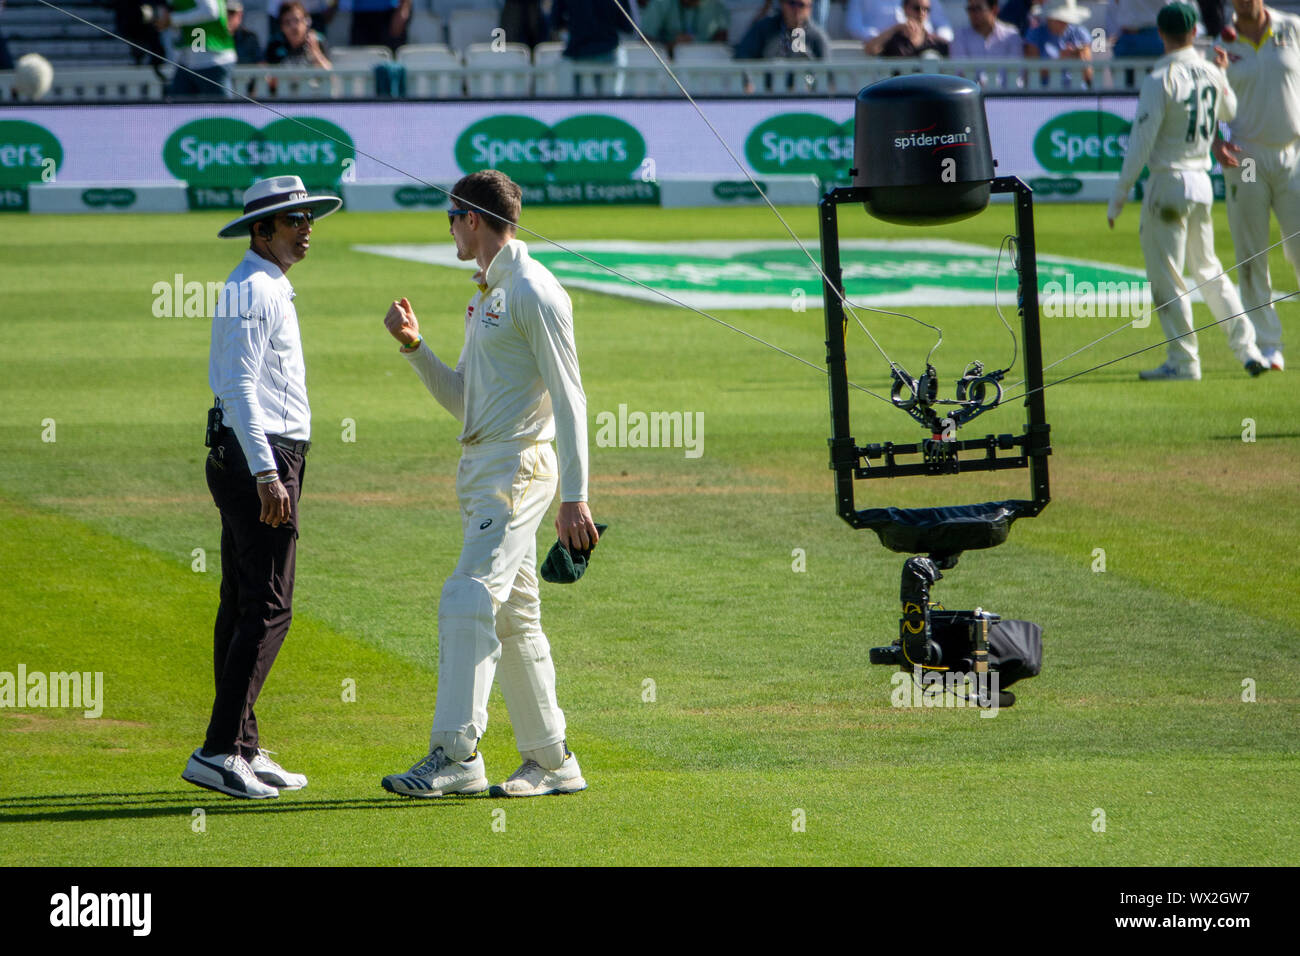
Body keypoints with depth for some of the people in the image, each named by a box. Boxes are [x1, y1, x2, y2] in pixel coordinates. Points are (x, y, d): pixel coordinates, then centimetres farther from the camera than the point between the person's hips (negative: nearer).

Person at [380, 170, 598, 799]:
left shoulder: (533, 293, -11)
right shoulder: (486, 296, 19)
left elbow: (568, 398, -15)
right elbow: (461, 399, 25)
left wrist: (574, 498, -20)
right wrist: (413, 344, 10)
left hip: (516, 467, -10)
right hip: (480, 467, 10)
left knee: (467, 601, -17)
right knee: (513, 618, 10)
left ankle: (456, 753, -21)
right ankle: (551, 762, 13)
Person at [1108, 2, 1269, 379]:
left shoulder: (1161, 80, -15)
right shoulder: (1212, 74, 3)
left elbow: (1141, 142, -15)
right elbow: (1230, 112, 23)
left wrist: (1119, 196, -11)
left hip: (1168, 183, -6)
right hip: (1202, 182, 7)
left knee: (1166, 277, 1)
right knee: (1209, 270, 17)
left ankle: (1183, 360, 1)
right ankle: (1245, 346, 11)